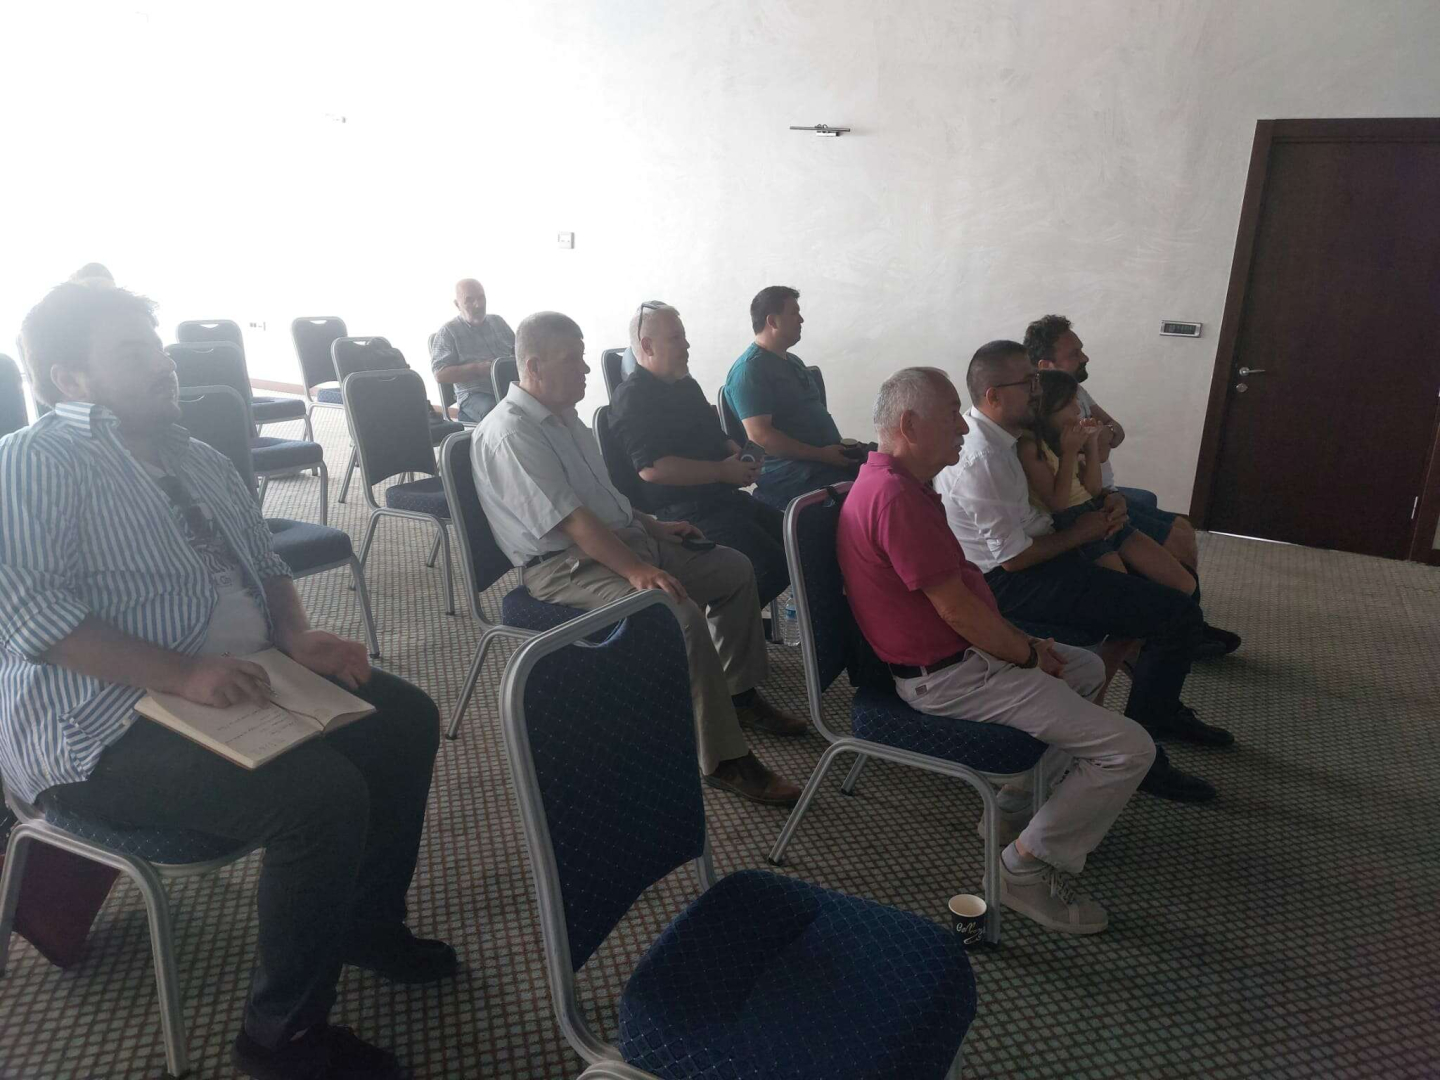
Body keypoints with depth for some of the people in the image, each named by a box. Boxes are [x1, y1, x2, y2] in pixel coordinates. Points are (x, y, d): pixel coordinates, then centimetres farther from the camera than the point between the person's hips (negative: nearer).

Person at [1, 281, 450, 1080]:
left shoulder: (198, 459, 15)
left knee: (405, 718, 2)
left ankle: (368, 922, 20)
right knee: (323, 794, -27)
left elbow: (263, 565, 17)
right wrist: (181, 674, -30)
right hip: (106, 727, -8)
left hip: (243, 681, 9)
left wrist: (299, 636, -3)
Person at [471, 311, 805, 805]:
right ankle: (723, 761, -19)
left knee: (735, 568, 10)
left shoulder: (563, 416, 14)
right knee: (681, 614, -31)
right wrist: (637, 570, -30)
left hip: (622, 539, 10)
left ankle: (740, 694, 23)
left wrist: (654, 527, 15)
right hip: (567, 566, -10)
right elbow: (571, 520, -25)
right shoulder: (509, 434, -17)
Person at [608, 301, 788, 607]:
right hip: (681, 513, -10)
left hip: (722, 499, 10)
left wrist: (741, 455, 8)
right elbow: (652, 468, -22)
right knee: (773, 565, -24)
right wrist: (723, 471, -16)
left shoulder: (687, 386, 21)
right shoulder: (633, 397, -9)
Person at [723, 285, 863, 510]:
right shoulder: (750, 369, -8)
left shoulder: (793, 361, 23)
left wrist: (839, 445, 11)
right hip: (786, 473, -9)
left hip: (828, 456, 9)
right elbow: (759, 437, -18)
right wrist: (821, 454, -17)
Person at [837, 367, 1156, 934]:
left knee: (1087, 668, 29)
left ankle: (1017, 804, 29)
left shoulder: (894, 482, 10)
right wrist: (1028, 654, -7)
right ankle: (1027, 867, 5)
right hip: (948, 677, -11)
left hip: (957, 651, 11)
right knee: (1128, 749, -11)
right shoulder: (896, 497, -25)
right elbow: (957, 608, -23)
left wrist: (1022, 642, 9)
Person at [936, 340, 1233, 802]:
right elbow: (1014, 557, -23)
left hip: (1032, 549, 11)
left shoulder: (992, 434, 5)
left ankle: (1163, 710, 36)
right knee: (1179, 617, -13)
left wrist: (1104, 503, 4)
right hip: (1012, 582, -10)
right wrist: (1079, 534, -9)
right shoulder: (982, 461, -26)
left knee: (1166, 581, 20)